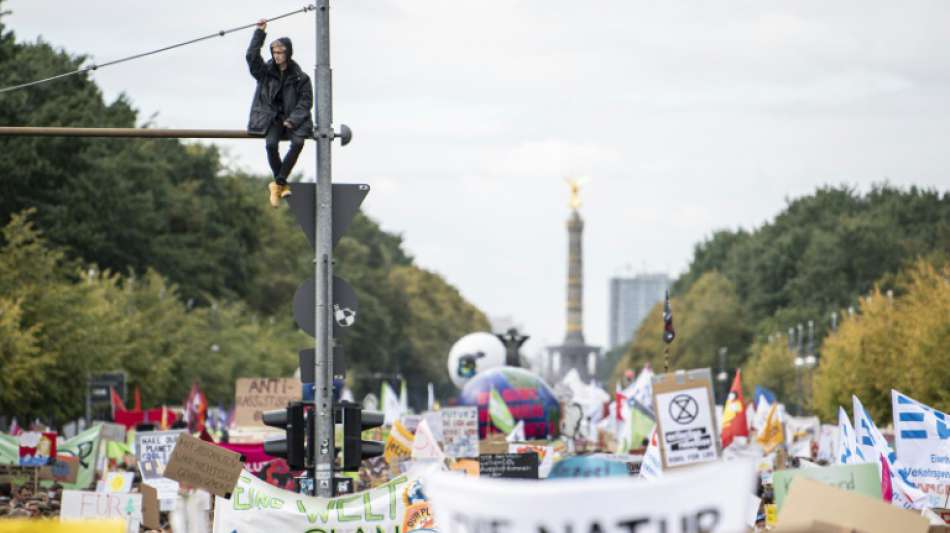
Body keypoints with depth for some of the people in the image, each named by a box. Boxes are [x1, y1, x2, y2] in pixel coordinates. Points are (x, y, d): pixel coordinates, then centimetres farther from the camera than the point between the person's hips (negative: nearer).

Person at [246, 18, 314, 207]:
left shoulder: (300, 78, 2)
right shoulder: (266, 72, 5)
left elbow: (305, 102, 1)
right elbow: (252, 57, -10)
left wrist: (293, 120, -13)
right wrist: (259, 33, -12)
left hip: (292, 118, 0)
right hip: (271, 117, 0)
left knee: (298, 142, -31)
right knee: (271, 144, -30)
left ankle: (278, 183, -21)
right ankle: (281, 184, -13)